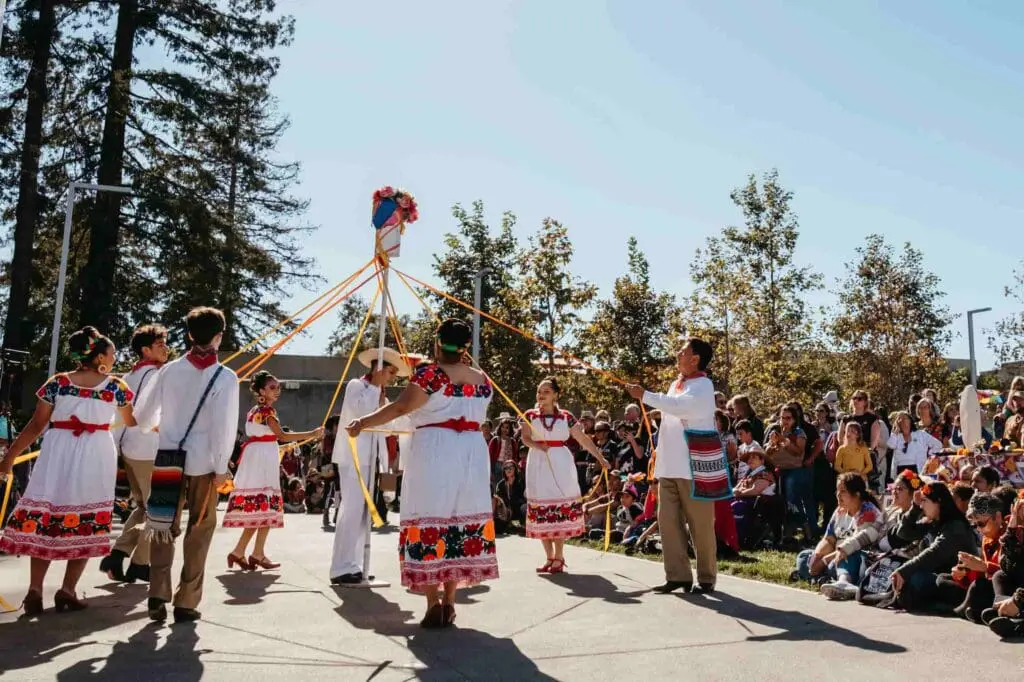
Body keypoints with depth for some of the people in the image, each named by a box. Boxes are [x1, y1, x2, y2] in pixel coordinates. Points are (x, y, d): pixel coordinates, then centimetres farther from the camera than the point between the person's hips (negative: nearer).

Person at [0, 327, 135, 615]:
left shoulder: (57, 383, 1)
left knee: (43, 519, 9)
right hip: (96, 460, -1)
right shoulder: (116, 386, 0)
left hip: (58, 457, 2)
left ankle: (35, 591, 8)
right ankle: (67, 591, 10)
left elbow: (36, 426, 1)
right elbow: (132, 421, 13)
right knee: (87, 523, 7)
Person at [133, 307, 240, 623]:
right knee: (200, 529, 10)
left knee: (163, 525, 17)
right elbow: (225, 426, -14)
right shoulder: (225, 377, -8)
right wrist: (221, 467, -7)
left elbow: (142, 415, 9)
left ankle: (157, 598, 14)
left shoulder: (170, 370, 2)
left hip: (167, 460, 3)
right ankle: (186, 603, 12)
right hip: (202, 463, -3)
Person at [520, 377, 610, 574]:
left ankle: (558, 557, 4)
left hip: (560, 464, -1)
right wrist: (537, 445, -24)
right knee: (541, 510, 0)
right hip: (539, 465, 1)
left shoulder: (566, 416, 5)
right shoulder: (530, 415, 7)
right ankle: (549, 557, 10)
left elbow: (583, 439, 6)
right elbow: (525, 439, -3)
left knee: (561, 509, -5)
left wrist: (600, 458, 2)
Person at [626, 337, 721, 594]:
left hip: (694, 466, -8)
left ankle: (706, 578, 12)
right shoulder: (676, 384, 17)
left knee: (699, 524, 1)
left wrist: (645, 396, -22)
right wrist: (659, 455, 20)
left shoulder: (703, 385, -10)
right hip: (670, 465, 8)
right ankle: (678, 575, 12)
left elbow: (679, 406, -27)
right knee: (668, 519, 5)